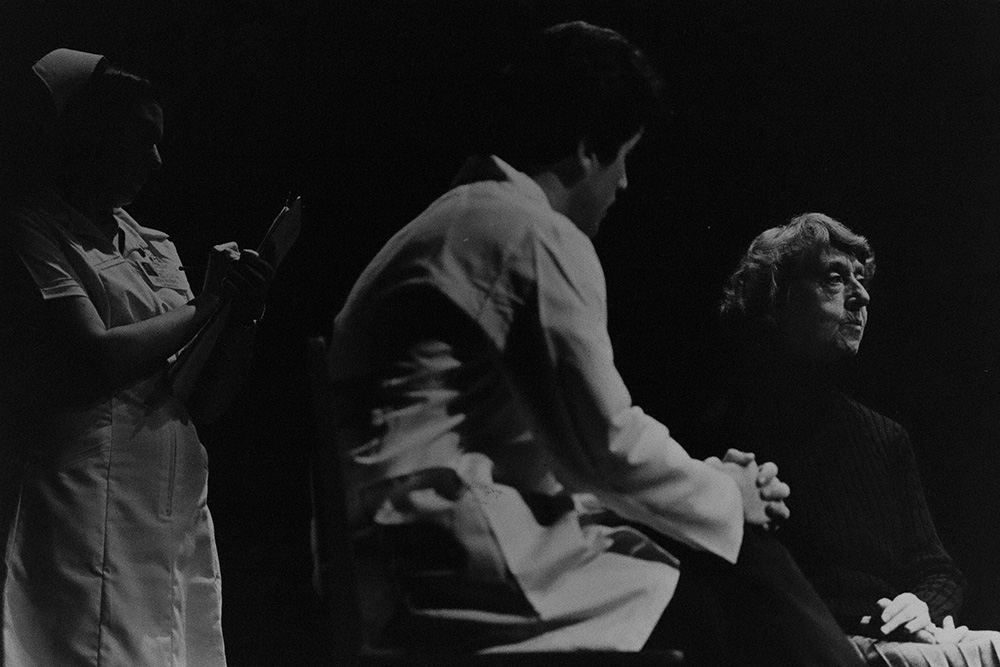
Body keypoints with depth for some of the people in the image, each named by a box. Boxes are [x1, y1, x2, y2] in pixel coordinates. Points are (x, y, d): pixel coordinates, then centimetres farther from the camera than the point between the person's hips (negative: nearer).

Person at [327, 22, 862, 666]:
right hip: (461, 557, -10)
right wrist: (727, 495, 6)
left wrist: (706, 479, 19)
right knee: (743, 567, -9)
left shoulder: (463, 218, 22)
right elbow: (609, 445, -11)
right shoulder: (542, 238, -9)